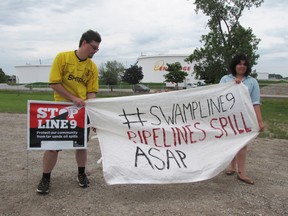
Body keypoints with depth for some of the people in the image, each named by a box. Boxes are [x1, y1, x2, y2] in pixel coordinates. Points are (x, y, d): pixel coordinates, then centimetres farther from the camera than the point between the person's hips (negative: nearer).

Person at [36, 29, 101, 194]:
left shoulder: (93, 67, 1)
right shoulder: (62, 57, -8)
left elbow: (91, 92, 1)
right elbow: (54, 84, -12)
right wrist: (73, 99, -18)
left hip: (81, 110, 3)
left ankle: (82, 174, 29)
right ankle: (45, 178, 18)